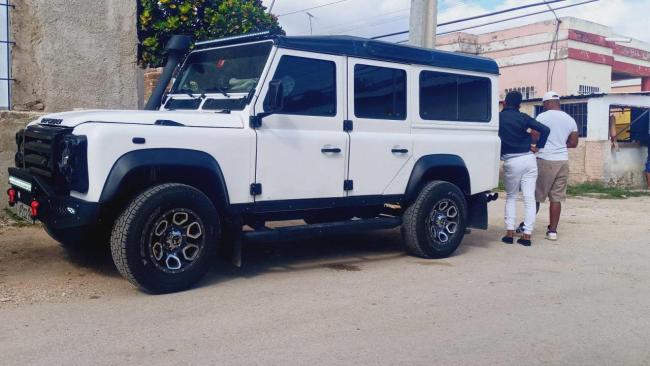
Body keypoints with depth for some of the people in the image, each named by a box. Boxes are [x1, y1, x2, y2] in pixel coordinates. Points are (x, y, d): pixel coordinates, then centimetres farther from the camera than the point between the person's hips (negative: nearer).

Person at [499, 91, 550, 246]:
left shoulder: (498, 117, 1)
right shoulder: (524, 117, 4)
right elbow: (545, 130, -4)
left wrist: (499, 154, 6)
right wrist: (538, 146, 4)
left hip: (511, 161, -1)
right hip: (529, 159, 1)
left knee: (511, 197, 14)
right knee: (529, 198, 3)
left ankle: (509, 233, 5)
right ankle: (527, 235, 0)